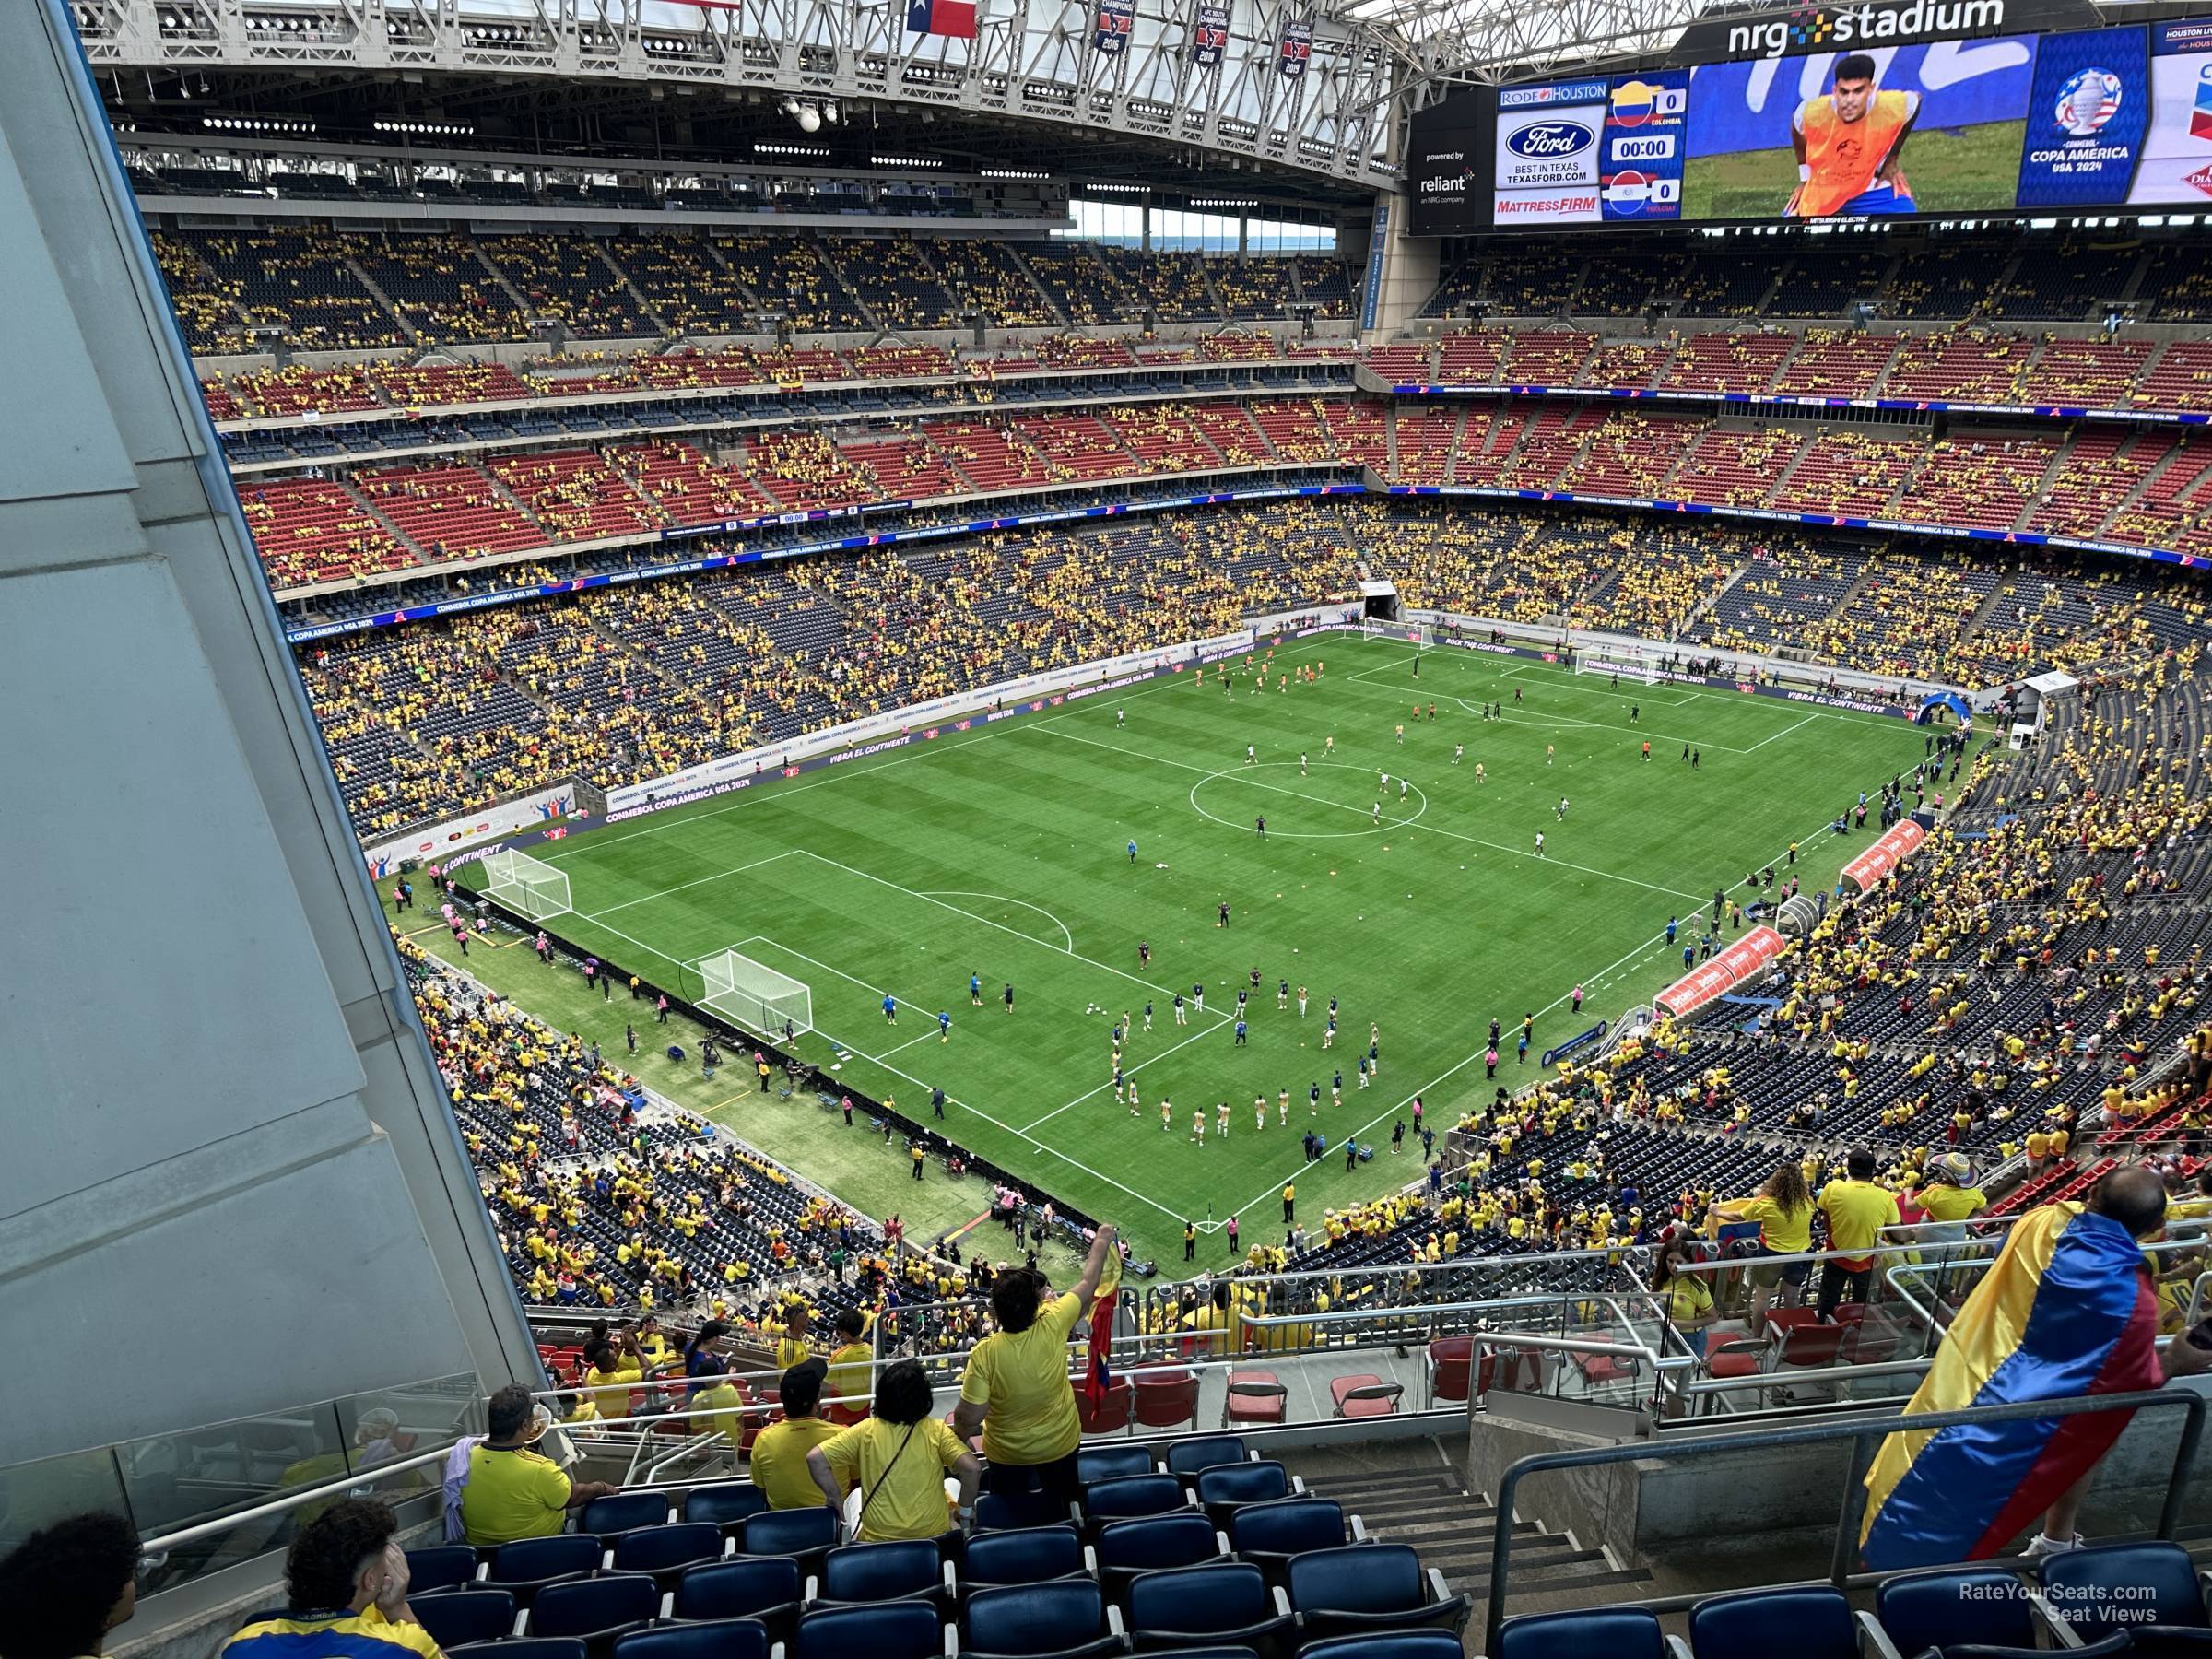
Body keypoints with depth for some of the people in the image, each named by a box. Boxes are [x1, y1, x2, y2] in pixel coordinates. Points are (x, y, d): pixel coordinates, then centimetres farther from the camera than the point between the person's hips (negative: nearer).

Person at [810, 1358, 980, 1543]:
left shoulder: (865, 1431, -9)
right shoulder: (936, 1431, -13)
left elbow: (815, 1458, -13)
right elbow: (972, 1468, -21)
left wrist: (835, 1500, -2)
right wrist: (965, 1510, -5)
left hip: (877, 1537, 1)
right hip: (932, 1534, 0)